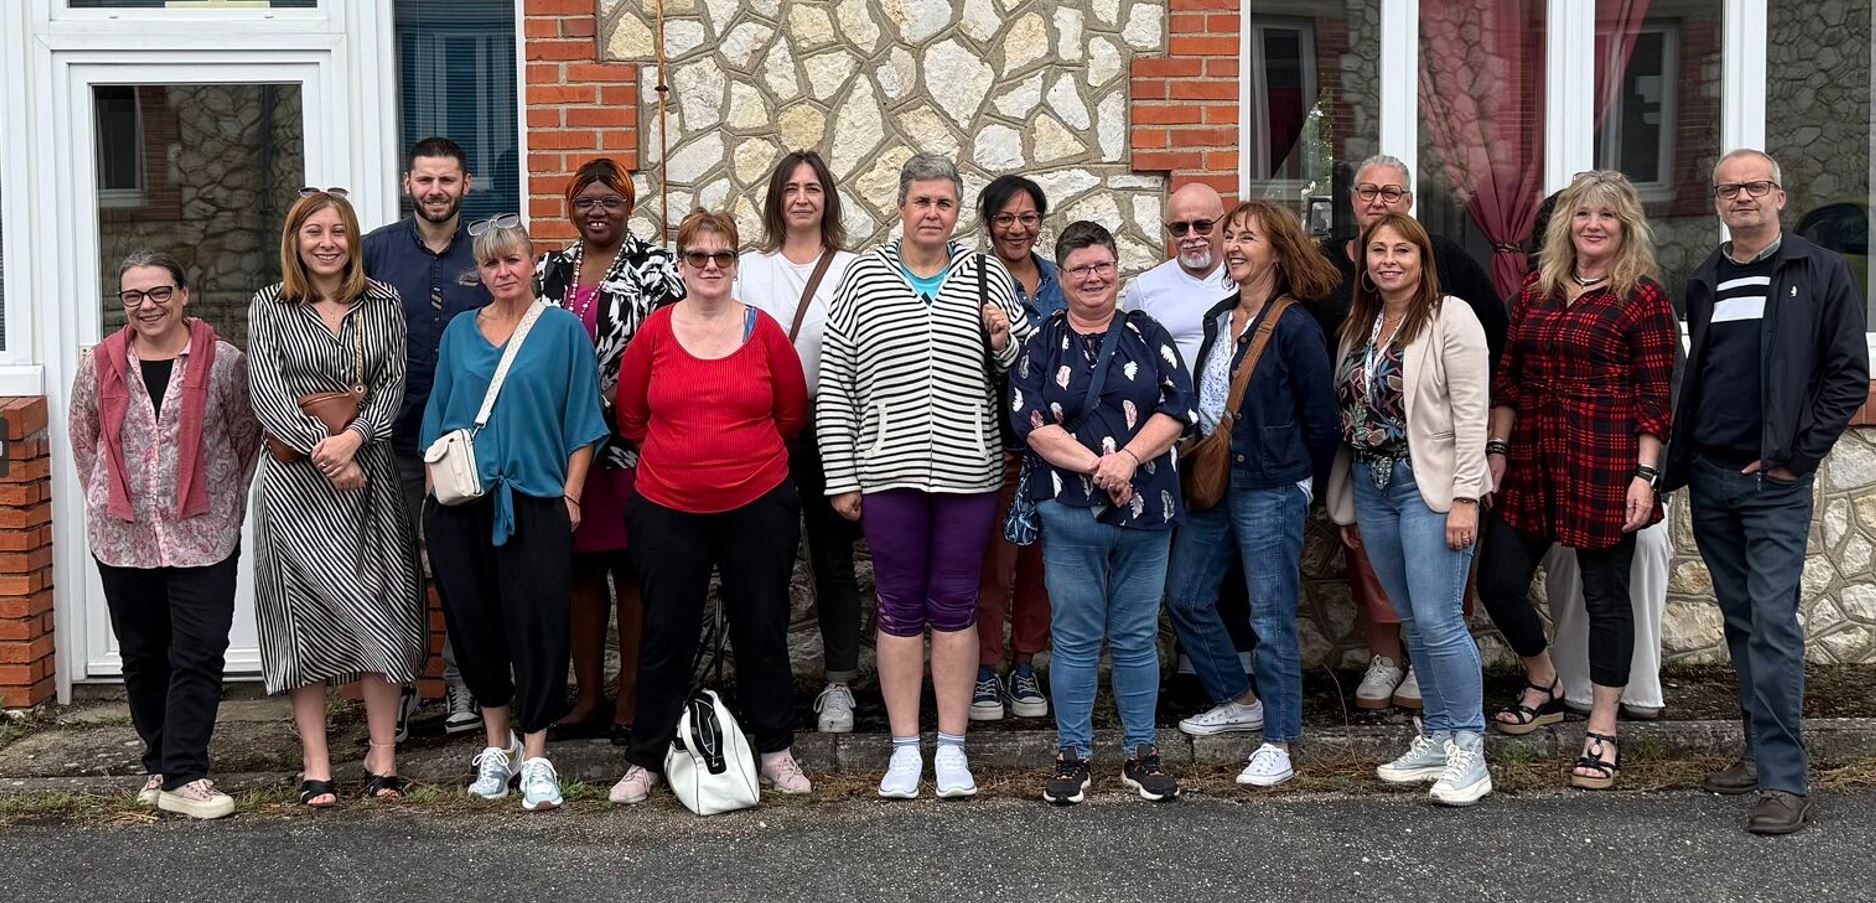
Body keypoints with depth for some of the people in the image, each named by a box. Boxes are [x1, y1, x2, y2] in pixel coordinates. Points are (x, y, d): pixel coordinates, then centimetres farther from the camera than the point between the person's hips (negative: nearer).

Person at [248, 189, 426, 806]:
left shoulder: (383, 303, 7)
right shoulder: (270, 306, 3)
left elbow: (393, 384, 1)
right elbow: (267, 393, -7)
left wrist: (354, 438, -16)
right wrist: (323, 452, -17)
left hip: (369, 474, 2)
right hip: (297, 478, -1)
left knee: (381, 612, 0)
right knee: (305, 614, 0)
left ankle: (383, 759, 7)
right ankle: (316, 769, 4)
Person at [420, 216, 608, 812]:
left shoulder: (563, 328, 2)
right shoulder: (459, 332, 12)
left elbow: (582, 421, 1)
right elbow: (437, 418, 16)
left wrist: (571, 495, -5)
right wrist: (435, 491, 9)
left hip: (534, 501, -3)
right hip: (461, 504, 4)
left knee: (537, 624, -6)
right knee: (473, 620, 7)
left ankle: (535, 757, 1)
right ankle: (496, 744, 23)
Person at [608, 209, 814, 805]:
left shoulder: (764, 330, -3)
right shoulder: (655, 332, -2)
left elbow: (792, 412, 8)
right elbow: (630, 414, 9)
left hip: (758, 505, 0)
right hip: (667, 510, 0)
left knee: (762, 630, 10)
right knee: (665, 635, 8)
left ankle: (775, 751, 25)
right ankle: (647, 760, 20)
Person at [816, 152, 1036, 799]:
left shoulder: (987, 276, 8)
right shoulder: (864, 277, 4)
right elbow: (833, 385, 3)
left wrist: (1005, 338, -9)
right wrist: (840, 478, -1)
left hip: (968, 473, 1)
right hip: (889, 472, -1)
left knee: (955, 606, 6)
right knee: (899, 608, 5)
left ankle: (952, 748, 15)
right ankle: (905, 750, 14)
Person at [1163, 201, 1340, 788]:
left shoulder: (1294, 327, -11)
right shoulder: (1218, 319, 11)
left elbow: (1321, 421, -8)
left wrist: (1299, 486, 1)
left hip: (1269, 491, -8)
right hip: (1212, 481, 8)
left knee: (1271, 620, -2)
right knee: (1185, 597, 14)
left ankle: (1279, 744, 8)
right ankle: (1239, 700, 33)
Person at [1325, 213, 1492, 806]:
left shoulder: (1450, 318, -6)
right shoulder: (1357, 327, 14)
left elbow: (1471, 415, -12)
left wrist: (1465, 498, -17)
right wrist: (1347, 504, 15)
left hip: (1429, 487, -7)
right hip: (1372, 489, 7)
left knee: (1438, 620, -9)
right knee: (1413, 622, 11)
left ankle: (1468, 750, 0)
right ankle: (1437, 737, 21)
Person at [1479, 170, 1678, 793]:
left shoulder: (1642, 297, -5)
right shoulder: (1535, 291, 10)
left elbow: (1657, 395, -7)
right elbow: (1507, 379, 13)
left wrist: (1645, 474, -13)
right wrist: (1496, 450, 7)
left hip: (1606, 467, -5)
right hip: (1532, 462, 5)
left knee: (1604, 595, 3)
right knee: (1499, 584, 6)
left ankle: (1602, 735, 15)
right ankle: (1544, 689, 32)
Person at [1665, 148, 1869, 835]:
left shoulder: (1822, 275, -1)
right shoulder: (1704, 283, 13)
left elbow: (1849, 376, -5)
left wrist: (1796, 456, -11)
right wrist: (1677, 463, 9)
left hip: (1775, 483, -5)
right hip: (1710, 477, 5)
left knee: (1773, 624, -11)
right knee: (1741, 621, 12)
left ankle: (1786, 783, -8)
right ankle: (1762, 752, 21)